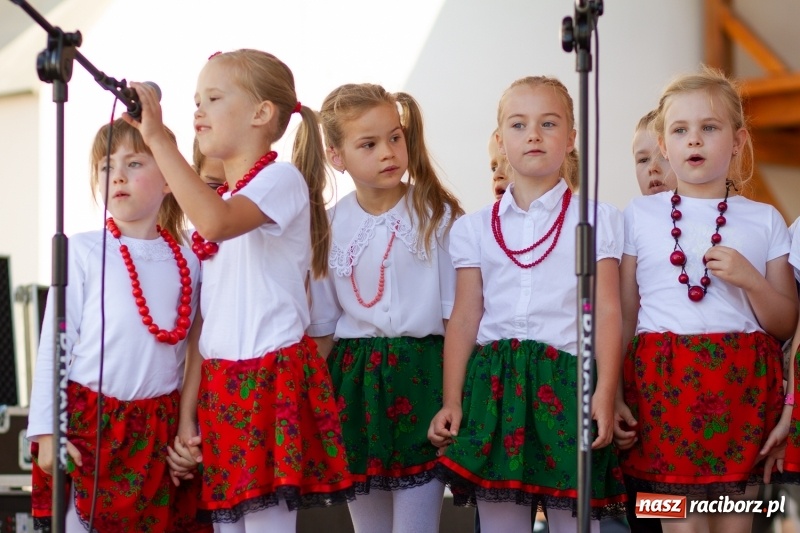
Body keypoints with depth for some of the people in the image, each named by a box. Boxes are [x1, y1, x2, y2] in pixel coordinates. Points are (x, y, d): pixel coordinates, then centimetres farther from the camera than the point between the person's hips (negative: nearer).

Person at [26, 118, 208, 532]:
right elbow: (54, 343, -4)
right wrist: (47, 431, -8)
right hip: (88, 424, -2)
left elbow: (187, 351, 10)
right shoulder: (83, 251, -4)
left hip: (160, 430, 3)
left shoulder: (187, 263, 5)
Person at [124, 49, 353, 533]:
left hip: (272, 381, -8)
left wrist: (158, 139, -27)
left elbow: (217, 223, -29)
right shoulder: (211, 201, 17)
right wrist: (187, 412, 12)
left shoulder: (282, 179, -6)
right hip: (220, 386, 8)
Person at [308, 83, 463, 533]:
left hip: (421, 377, -3)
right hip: (354, 380, 3)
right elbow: (321, 326, 8)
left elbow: (455, 313, -3)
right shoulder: (329, 226, 2)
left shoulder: (436, 215, -5)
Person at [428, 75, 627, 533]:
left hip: (566, 382, -2)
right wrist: (451, 402, 3)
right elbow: (465, 318, 9)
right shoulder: (475, 228, 12)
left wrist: (605, 394, -10)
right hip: (494, 386, 2)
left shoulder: (596, 220, 5)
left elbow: (607, 313, -1)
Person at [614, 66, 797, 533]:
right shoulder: (639, 217, 7)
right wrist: (612, 395, 1)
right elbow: (623, 316, 7)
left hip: (742, 384, 1)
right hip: (663, 384, -1)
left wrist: (749, 279, -10)